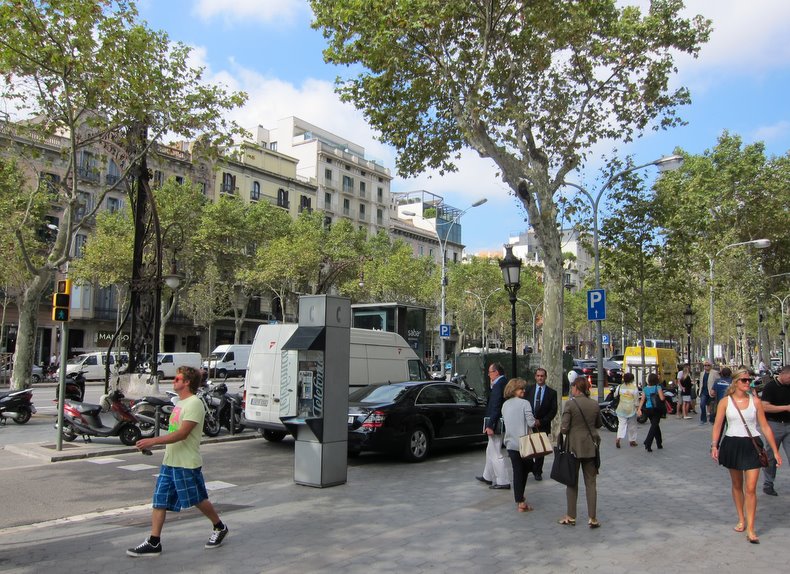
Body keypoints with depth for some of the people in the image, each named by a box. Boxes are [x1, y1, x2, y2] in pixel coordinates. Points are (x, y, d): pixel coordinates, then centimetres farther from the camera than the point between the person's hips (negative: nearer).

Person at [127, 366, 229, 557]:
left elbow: (182, 433, -25)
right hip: (169, 462, 9)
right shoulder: (180, 403, 13)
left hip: (187, 464, -9)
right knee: (159, 501, 5)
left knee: (198, 500, 6)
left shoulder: (194, 403, -17)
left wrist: (153, 441, -28)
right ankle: (153, 543, 10)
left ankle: (220, 528, 26)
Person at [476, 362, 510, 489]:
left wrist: (490, 426, -22)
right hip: (501, 424, 10)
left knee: (496, 454, -2)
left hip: (497, 425, -10)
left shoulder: (498, 385, -20)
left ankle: (503, 482, 5)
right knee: (490, 451, 22)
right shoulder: (505, 383, 10)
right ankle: (488, 477, 34)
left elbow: (495, 408, -23)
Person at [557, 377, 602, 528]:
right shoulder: (595, 404, -1)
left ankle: (571, 517, 17)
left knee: (572, 483, 10)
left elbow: (564, 428, -15)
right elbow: (598, 425, 12)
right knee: (590, 483, 10)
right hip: (590, 447, 3)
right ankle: (592, 518, 10)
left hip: (574, 447, -3)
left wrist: (562, 431, 5)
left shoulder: (570, 404, -14)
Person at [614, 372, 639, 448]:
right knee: (632, 425, 12)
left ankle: (618, 438, -16)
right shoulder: (634, 388, -10)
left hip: (621, 408, 2)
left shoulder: (620, 387, -1)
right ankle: (632, 440, 20)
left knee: (622, 424, 4)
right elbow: (636, 399, -8)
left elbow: (615, 395, 8)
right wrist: (637, 407, 2)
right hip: (631, 408, -2)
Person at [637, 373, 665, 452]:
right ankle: (647, 443, -18)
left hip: (648, 409, 5)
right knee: (654, 426, -4)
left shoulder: (645, 389, 3)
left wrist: (639, 409, -5)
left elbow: (642, 400, -2)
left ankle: (659, 444, 27)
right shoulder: (658, 387, -9)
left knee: (655, 425, 19)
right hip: (656, 409, -5)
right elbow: (662, 398, -15)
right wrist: (662, 393, 5)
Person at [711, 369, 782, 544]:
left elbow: (765, 427, 1)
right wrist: (714, 446, -11)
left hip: (752, 446, -1)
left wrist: (775, 451, 0)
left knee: (750, 488, -5)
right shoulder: (725, 401, -3)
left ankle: (750, 529, 0)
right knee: (737, 485, 14)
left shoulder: (755, 401, -2)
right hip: (732, 445, 1)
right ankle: (741, 520, 31)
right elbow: (717, 425, -2)